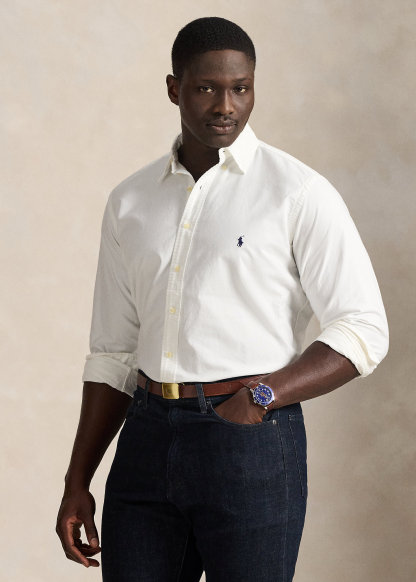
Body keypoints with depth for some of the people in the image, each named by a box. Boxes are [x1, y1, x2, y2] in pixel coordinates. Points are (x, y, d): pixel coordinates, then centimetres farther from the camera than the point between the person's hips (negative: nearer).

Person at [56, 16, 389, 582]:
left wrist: (266, 393, -18)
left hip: (252, 443, -4)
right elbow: (113, 354, 15)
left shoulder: (299, 192, -3)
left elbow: (363, 331, -6)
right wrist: (77, 483, 11)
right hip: (148, 438, 4)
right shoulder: (130, 202, 12)